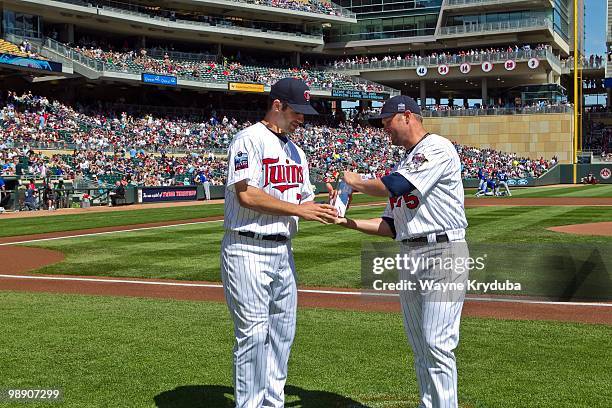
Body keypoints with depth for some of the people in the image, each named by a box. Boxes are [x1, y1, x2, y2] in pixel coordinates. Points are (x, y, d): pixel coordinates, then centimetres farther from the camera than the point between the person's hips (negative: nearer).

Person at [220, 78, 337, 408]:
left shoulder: (296, 151, 18)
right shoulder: (250, 139, -9)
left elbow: (304, 199, 19)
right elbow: (246, 194, -19)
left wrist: (323, 210, -3)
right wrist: (299, 210, -17)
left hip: (282, 251, 9)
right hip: (249, 252, -8)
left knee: (282, 334, 13)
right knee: (252, 334, -5)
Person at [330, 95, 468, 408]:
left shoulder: (438, 148, -7)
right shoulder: (403, 165, 21)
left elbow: (394, 186, -20)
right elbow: (391, 226, 17)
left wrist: (356, 182, -2)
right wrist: (347, 222, 5)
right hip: (407, 256, 9)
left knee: (437, 344, -11)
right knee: (419, 346, 12)